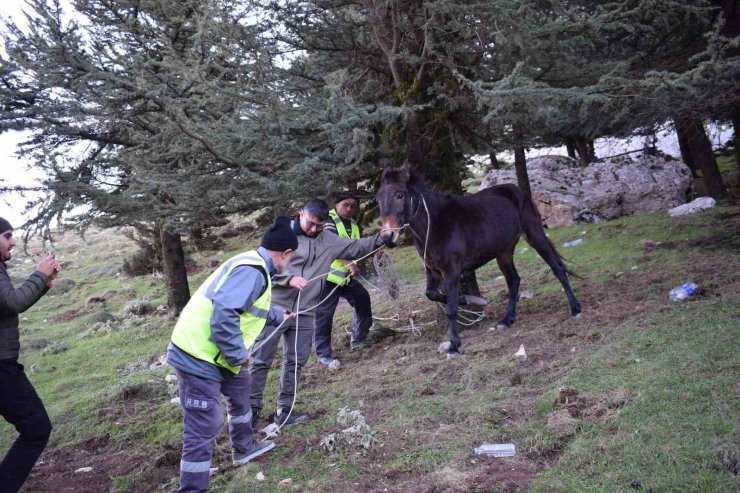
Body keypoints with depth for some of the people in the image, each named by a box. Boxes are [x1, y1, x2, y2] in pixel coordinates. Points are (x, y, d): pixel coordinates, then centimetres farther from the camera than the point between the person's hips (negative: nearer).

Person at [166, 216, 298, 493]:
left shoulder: (253, 264, 12)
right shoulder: (252, 270, -21)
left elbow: (254, 306, 33)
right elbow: (224, 313, -32)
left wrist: (279, 315, 50)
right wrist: (239, 355, -19)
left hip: (204, 351, 11)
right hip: (199, 356, -11)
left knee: (239, 387, 29)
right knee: (204, 428, -7)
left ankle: (244, 447, 48)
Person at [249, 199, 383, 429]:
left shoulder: (328, 241, 9)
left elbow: (356, 247, 15)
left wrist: (382, 238, 7)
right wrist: (290, 279, -22)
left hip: (305, 312, 5)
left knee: (295, 361, 10)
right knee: (261, 360, 0)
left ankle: (284, 410, 20)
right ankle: (252, 409, 10)